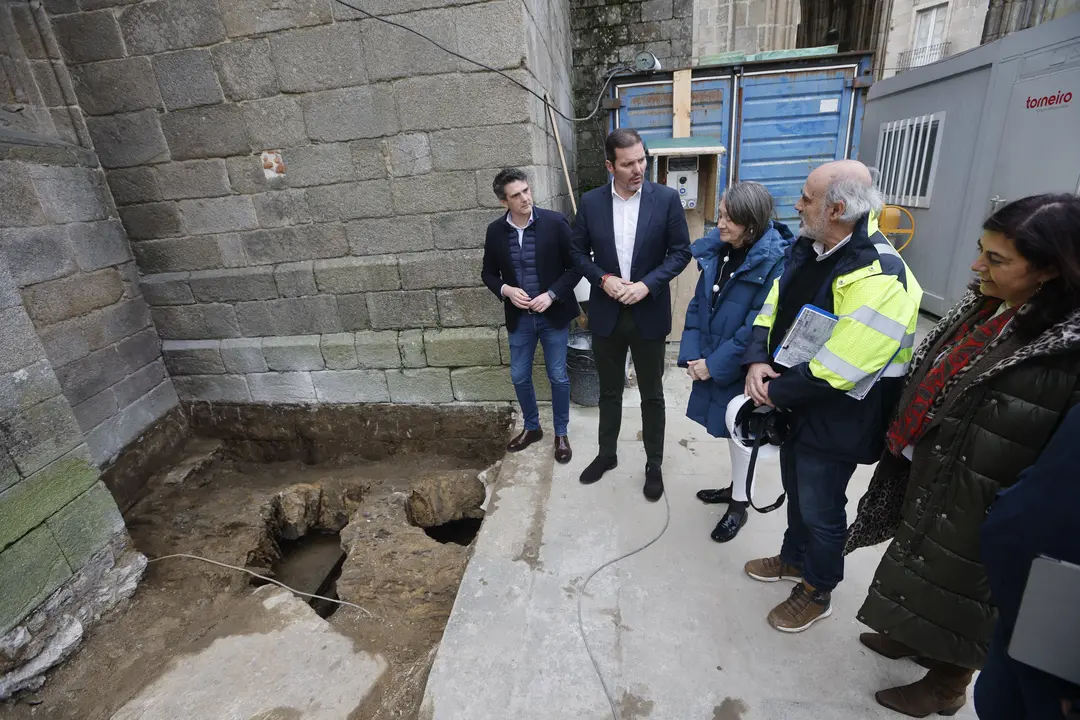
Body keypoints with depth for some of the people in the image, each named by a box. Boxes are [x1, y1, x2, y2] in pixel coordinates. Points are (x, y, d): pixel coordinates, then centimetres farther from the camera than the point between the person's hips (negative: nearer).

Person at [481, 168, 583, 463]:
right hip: (519, 318, 3)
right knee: (519, 377, 13)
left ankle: (561, 433, 28)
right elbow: (488, 273, 7)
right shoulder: (495, 231, -2)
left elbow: (576, 266, -7)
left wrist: (552, 294, -18)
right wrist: (505, 290, -13)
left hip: (553, 315, -3)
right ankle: (531, 427, 37)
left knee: (558, 377, 7)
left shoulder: (555, 222, -11)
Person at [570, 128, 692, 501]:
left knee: (651, 395, 11)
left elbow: (681, 251, -4)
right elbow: (578, 251, 5)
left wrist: (647, 284, -17)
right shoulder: (591, 202, -1)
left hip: (649, 315, -1)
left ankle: (654, 465, 30)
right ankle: (606, 454, 37)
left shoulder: (666, 198, -6)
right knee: (609, 391, 16)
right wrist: (603, 279, -13)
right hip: (606, 314, 2)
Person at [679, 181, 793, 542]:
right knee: (731, 429, 21)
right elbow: (698, 303, 2)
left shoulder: (775, 261, -20)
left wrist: (714, 364, -18)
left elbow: (758, 327, -22)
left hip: (743, 368, -6)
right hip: (712, 363, 6)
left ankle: (739, 505, 32)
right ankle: (736, 486, 44)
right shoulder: (717, 248, -1)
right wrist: (692, 354, -6)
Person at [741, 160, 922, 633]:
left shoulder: (880, 278, -28)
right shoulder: (808, 248, 0)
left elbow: (836, 370, -30)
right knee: (796, 491, 26)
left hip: (833, 421, -8)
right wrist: (758, 361, -13)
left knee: (821, 510, 12)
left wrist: (776, 391, -17)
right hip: (794, 403, 8)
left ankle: (817, 592, 38)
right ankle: (793, 559, 51)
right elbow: (772, 308, 4)